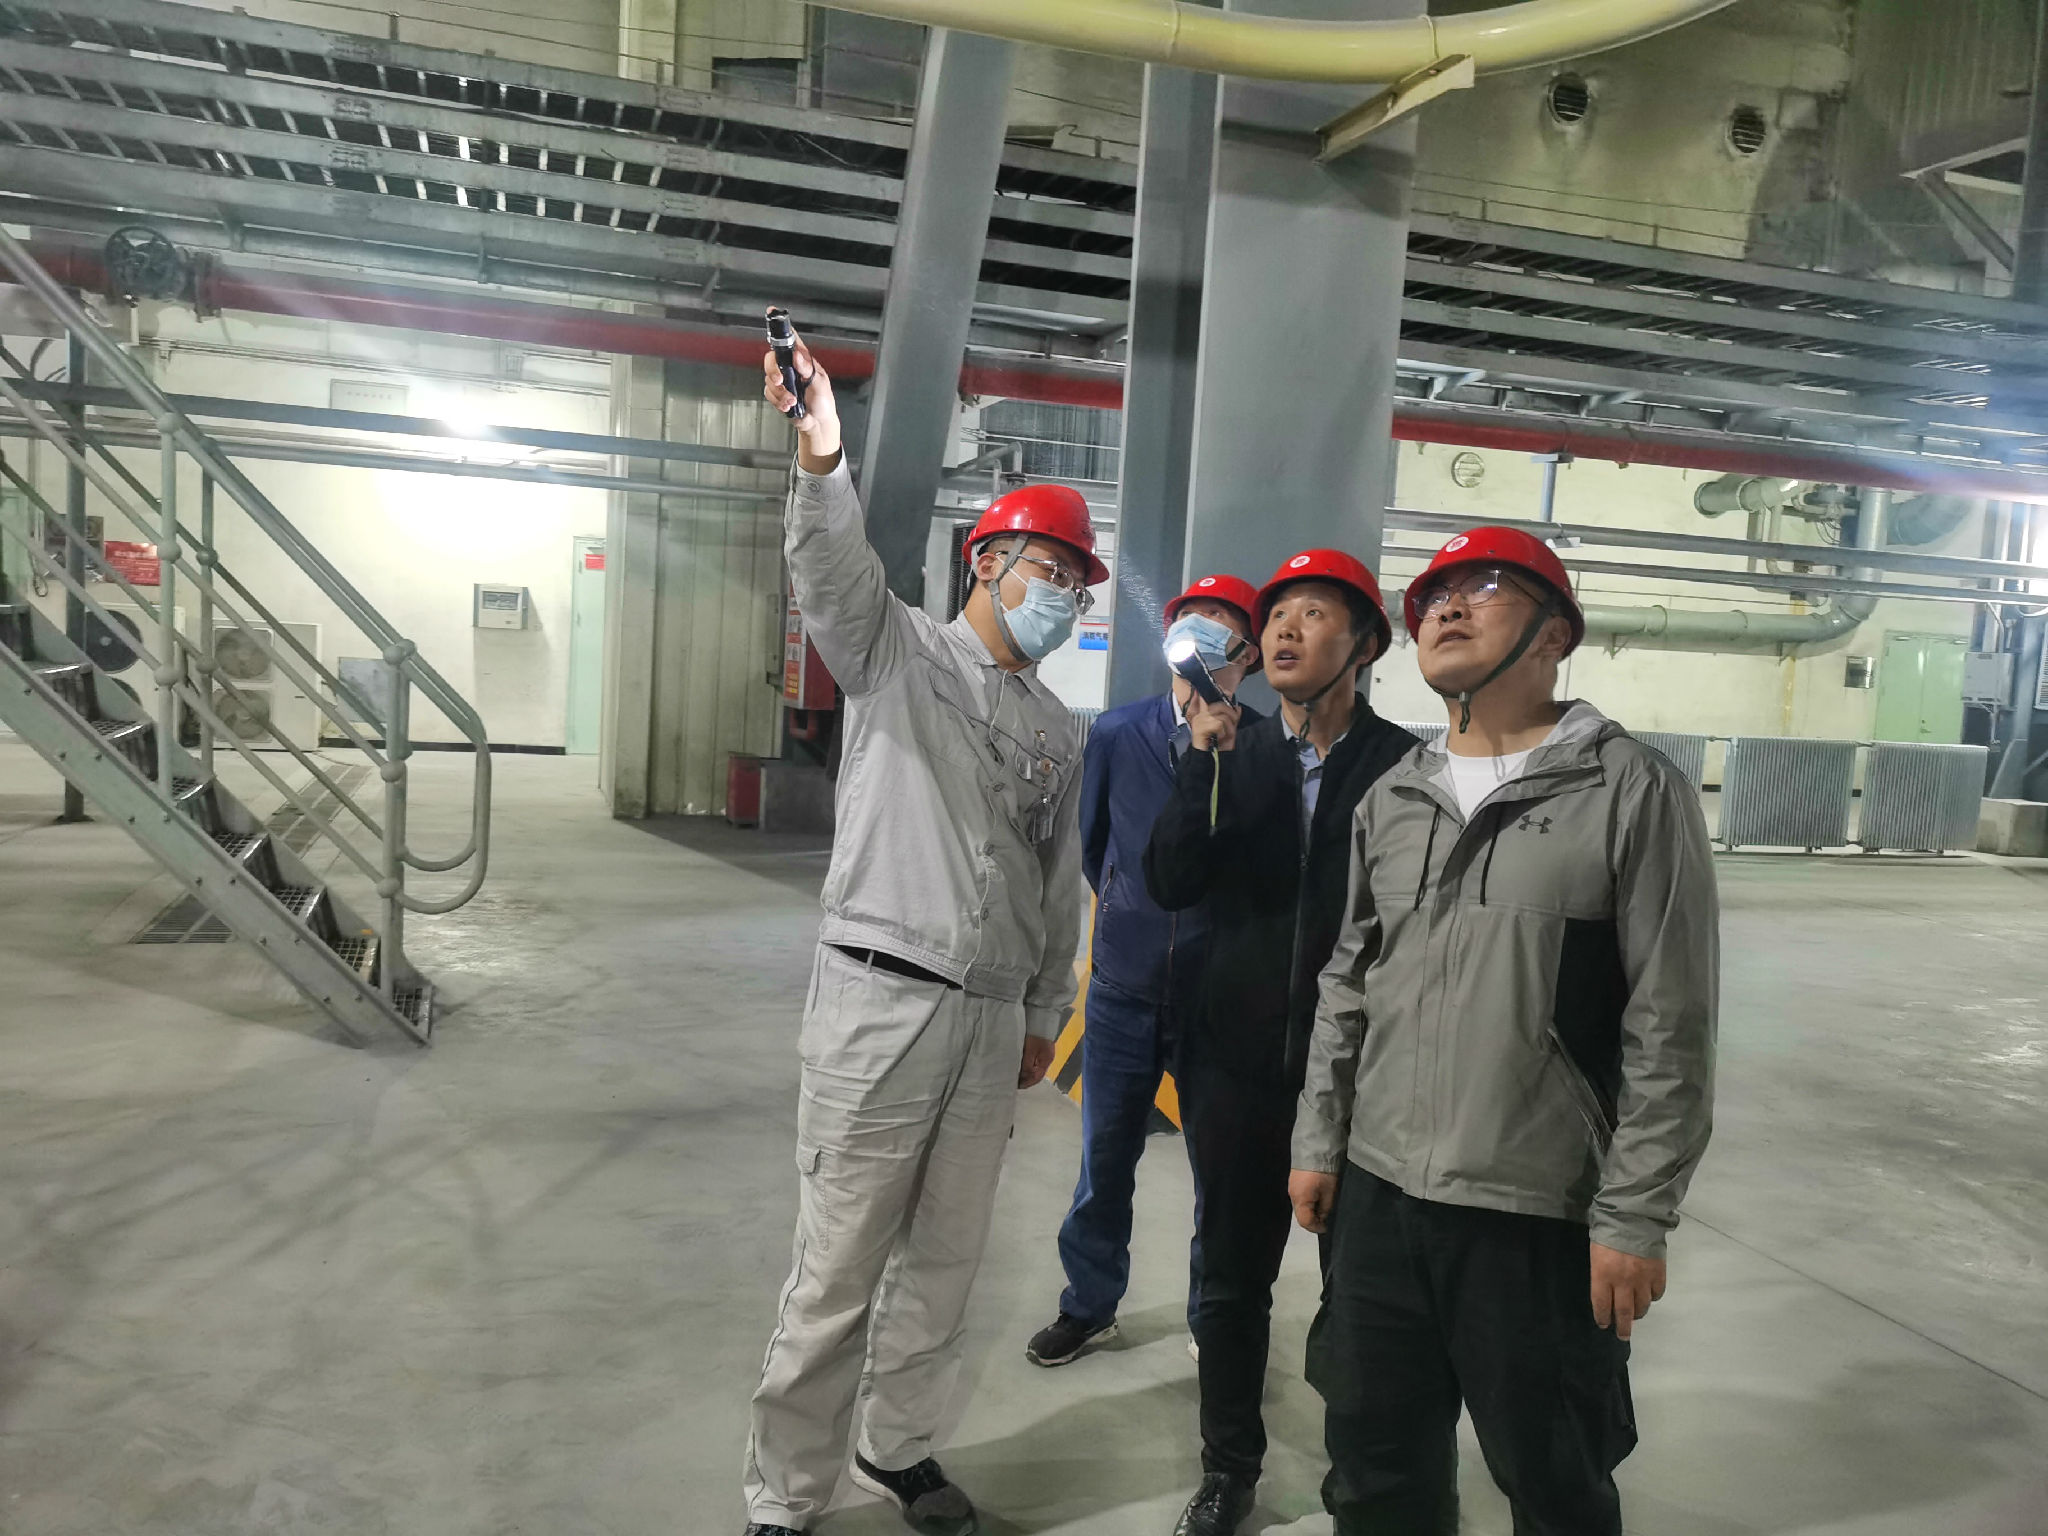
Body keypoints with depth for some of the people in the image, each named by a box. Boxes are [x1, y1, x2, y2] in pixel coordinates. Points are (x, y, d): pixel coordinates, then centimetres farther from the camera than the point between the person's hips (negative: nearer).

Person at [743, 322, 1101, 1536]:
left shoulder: (1061, 735, 15)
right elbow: (832, 568, -22)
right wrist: (824, 460, -41)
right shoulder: (897, 651, 0)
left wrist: (1047, 1014, 20)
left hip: (993, 1022, 6)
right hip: (881, 1001, -5)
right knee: (839, 1266, 1)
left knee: (945, 1258, 16)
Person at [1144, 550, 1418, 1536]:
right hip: (1237, 1058, 3)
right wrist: (1207, 759, -15)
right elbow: (1170, 886, -7)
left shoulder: (1404, 764, -6)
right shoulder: (1234, 755, 4)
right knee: (1232, 1274, 15)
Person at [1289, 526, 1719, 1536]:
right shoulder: (1391, 799, 9)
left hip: (1543, 1217, -4)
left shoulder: (1633, 792, -7)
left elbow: (1670, 1030, -9)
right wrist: (1318, 1142, 11)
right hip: (1377, 1191, 5)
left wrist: (1635, 1216, -10)